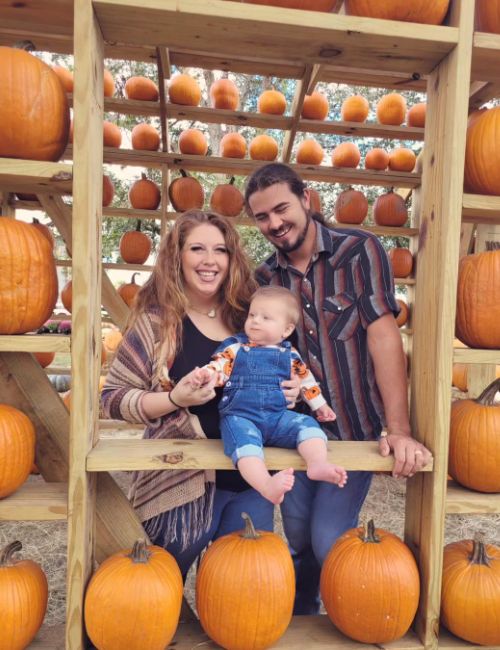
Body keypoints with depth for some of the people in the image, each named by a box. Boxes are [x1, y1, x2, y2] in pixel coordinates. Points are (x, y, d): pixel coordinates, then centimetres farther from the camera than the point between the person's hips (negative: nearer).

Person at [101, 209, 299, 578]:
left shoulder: (250, 315, 2)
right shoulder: (157, 320, -8)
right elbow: (112, 398, -6)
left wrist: (292, 391, -6)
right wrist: (175, 398, -21)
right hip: (181, 480, -3)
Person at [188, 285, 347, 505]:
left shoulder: (290, 355, 13)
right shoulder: (235, 348, 6)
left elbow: (305, 379, 24)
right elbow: (219, 367, -5)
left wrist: (319, 405, 29)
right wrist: (205, 374, -27)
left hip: (277, 416, 4)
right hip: (240, 415, -3)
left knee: (308, 425, -18)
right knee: (245, 440, -35)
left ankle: (318, 464, -37)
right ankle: (267, 485, -54)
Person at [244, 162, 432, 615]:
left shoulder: (359, 251, -12)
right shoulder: (264, 278, 0)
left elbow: (383, 335, -18)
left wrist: (399, 429, -24)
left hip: (355, 429, -3)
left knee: (329, 542, -3)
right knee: (298, 537, 14)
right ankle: (300, 620, 45)